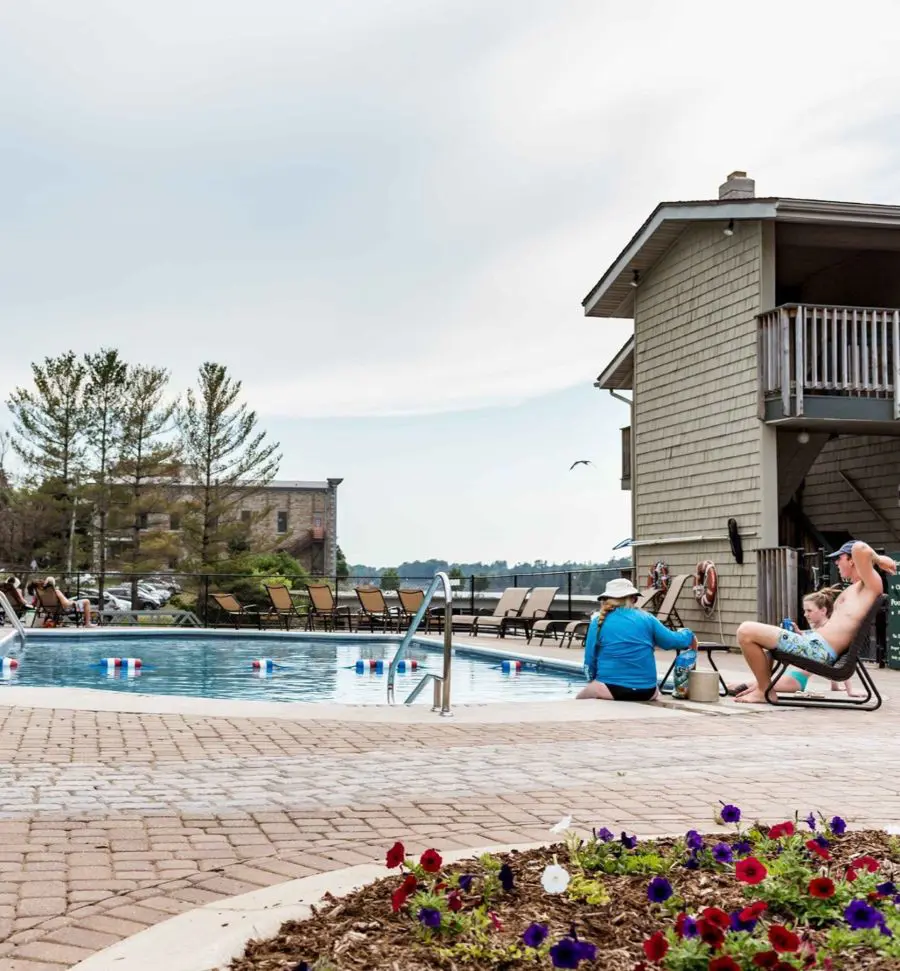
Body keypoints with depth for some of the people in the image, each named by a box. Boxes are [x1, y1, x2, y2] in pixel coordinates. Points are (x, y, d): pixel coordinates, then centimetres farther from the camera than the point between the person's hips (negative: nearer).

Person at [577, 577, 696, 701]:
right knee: (656, 693, 35)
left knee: (580, 699, 23)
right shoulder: (646, 618, 4)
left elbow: (589, 660, 2)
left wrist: (592, 681, 20)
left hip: (611, 690, -2)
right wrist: (689, 635, 31)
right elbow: (671, 641, 11)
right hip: (646, 691, 2)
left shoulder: (599, 621, 1)